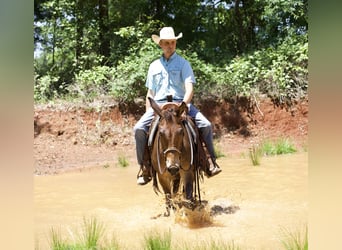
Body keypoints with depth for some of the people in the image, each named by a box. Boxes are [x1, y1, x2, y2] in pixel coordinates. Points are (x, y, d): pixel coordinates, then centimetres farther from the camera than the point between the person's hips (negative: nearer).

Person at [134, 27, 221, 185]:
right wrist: (148, 114, 8)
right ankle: (144, 168, -9)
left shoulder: (183, 63, 5)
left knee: (206, 125, -22)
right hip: (159, 104, 2)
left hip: (181, 103, -2)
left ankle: (212, 162, -5)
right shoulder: (154, 66, 14)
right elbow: (150, 93, 18)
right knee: (139, 128, -22)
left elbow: (189, 87, -7)